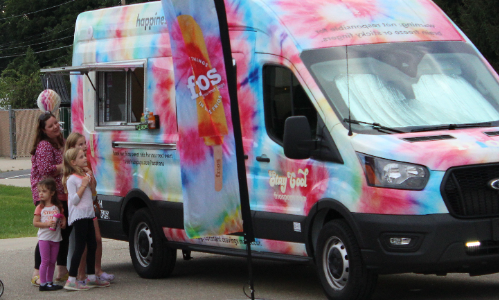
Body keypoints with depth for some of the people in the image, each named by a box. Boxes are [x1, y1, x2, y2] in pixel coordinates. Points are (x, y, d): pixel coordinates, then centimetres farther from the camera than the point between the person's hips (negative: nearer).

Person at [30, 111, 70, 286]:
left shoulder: (60, 143, 17)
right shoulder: (44, 146, -12)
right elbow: (46, 170, -20)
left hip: (62, 196, 9)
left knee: (65, 232, 12)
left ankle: (62, 271, 22)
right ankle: (38, 274, -8)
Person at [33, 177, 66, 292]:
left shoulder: (58, 207, 7)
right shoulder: (40, 208, -2)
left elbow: (62, 217, 19)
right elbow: (35, 222, -6)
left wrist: (63, 222, -4)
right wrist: (47, 224, -19)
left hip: (55, 238, 4)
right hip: (44, 238, -4)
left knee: (52, 261, 7)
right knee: (45, 261, -6)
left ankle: (49, 281, 17)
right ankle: (43, 283, -1)